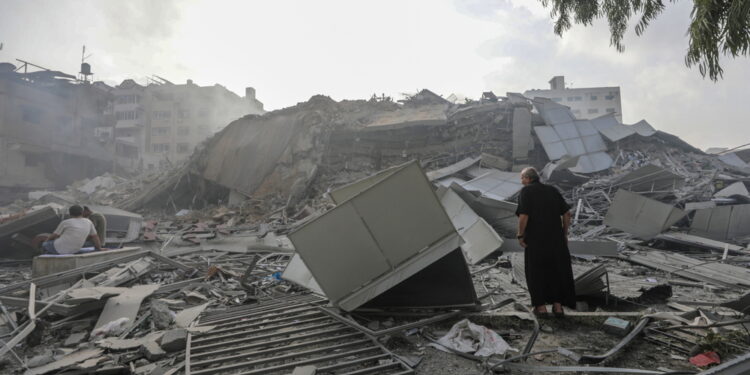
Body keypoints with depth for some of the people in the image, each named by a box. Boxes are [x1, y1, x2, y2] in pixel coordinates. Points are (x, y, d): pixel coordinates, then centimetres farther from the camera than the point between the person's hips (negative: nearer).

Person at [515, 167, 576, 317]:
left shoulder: (526, 191, -7)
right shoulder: (552, 190, 8)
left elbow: (523, 216, -18)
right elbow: (566, 213, 6)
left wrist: (520, 235, -6)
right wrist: (564, 234, 15)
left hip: (535, 238, -4)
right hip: (555, 237, 4)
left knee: (536, 271, 12)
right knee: (557, 269, 17)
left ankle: (541, 306, 14)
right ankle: (558, 306, 17)